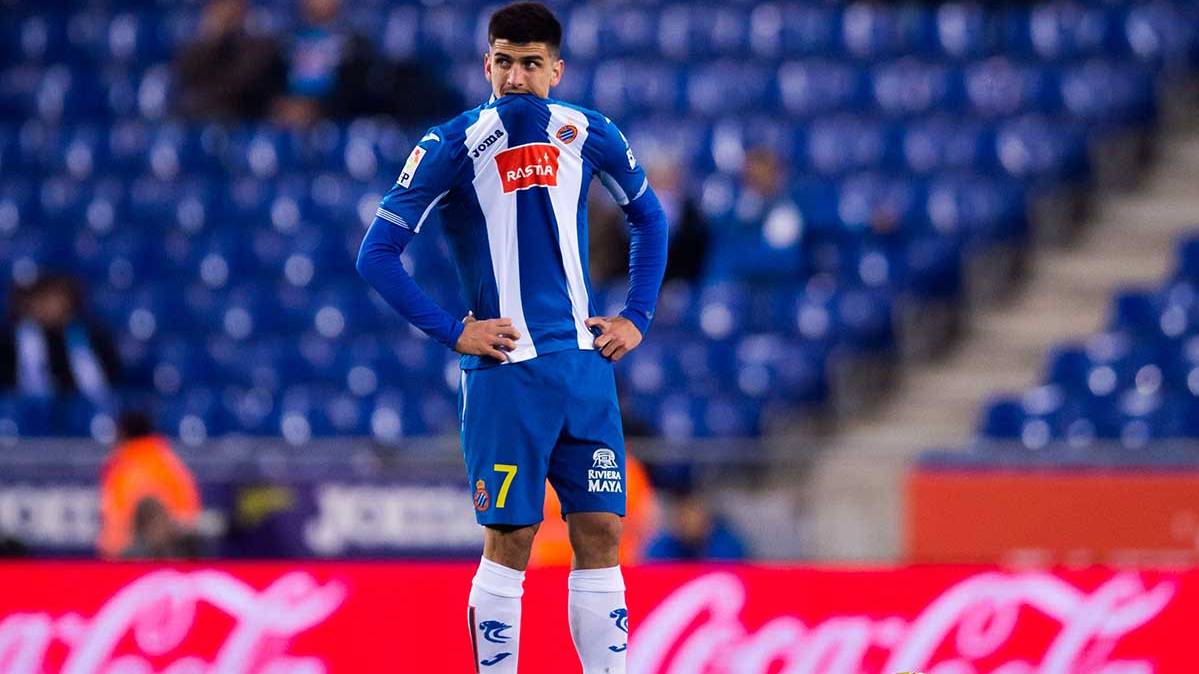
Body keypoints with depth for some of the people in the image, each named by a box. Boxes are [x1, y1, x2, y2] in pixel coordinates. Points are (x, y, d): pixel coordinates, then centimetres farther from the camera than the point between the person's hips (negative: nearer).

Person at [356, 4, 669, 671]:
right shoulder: (453, 146, -8)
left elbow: (649, 217, 21)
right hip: (505, 371, -4)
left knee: (601, 534, 2)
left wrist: (638, 317, 11)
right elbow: (377, 255, -6)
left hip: (585, 361, 4)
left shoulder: (589, 135, 4)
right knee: (510, 542, -3)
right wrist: (453, 332, -10)